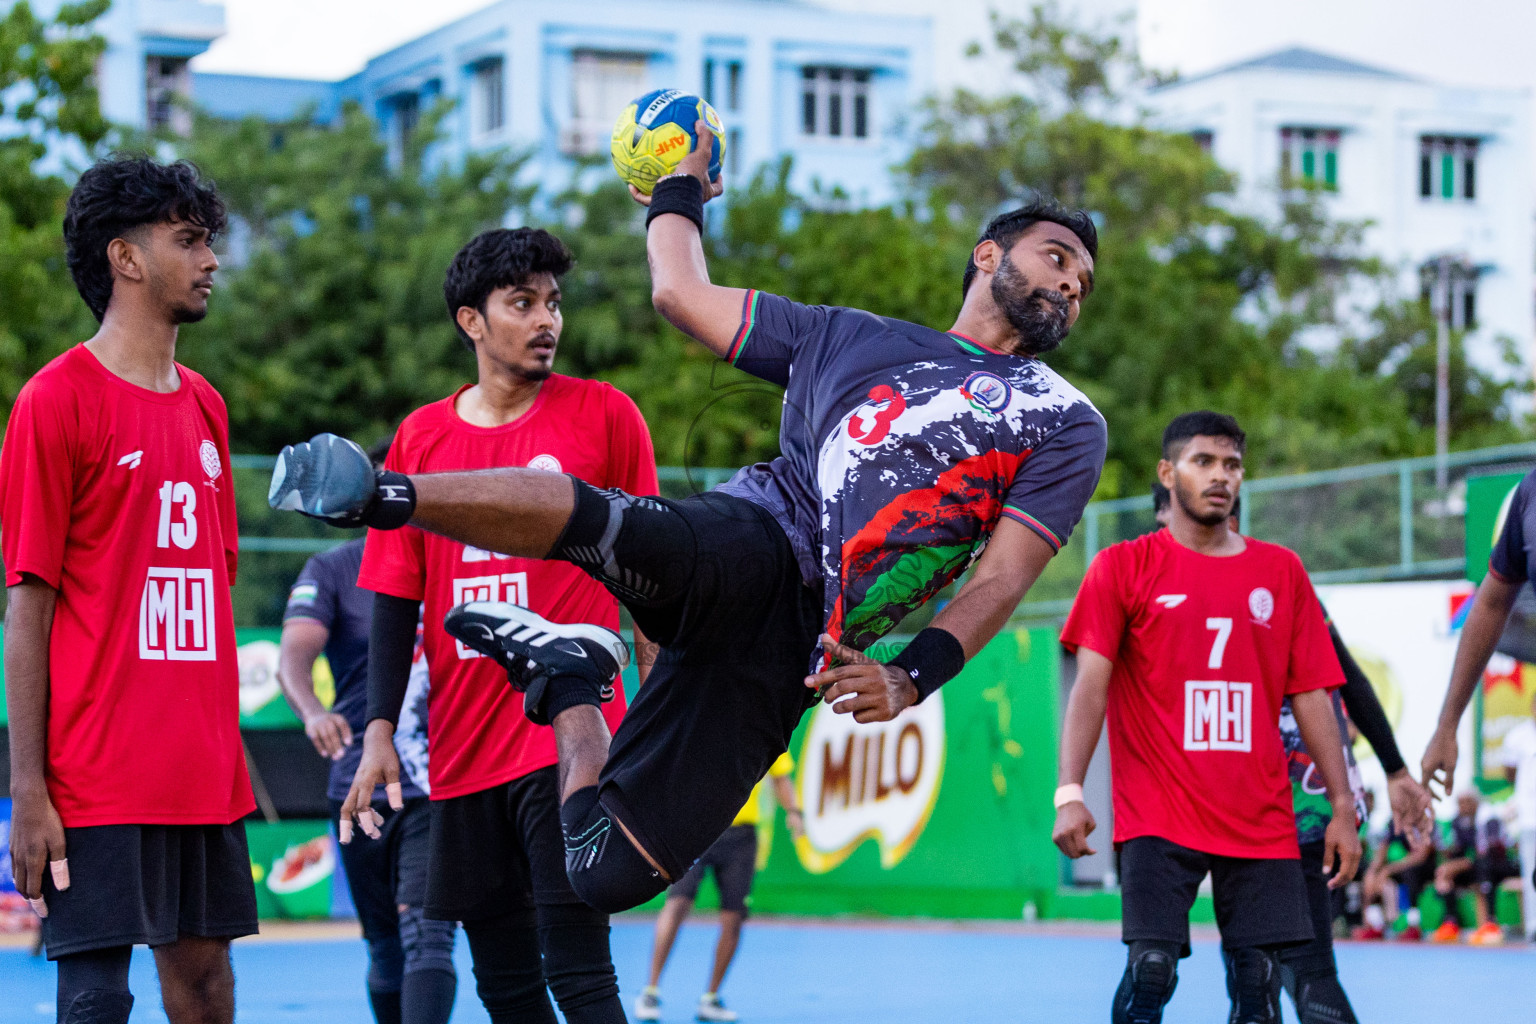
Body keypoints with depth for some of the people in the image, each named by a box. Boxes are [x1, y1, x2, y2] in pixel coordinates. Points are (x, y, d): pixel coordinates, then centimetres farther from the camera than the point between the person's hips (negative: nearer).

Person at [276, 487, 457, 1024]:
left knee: (427, 933, -17)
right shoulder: (331, 570, 2)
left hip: (440, 784, -1)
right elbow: (295, 650, -14)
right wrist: (311, 710, -35)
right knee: (386, 949, 9)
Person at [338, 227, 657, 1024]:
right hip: (463, 749, 3)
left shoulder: (604, 415, 0)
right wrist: (379, 733, 1)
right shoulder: (420, 438, 7)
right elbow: (395, 600, 9)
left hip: (569, 740, -3)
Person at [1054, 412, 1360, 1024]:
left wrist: (1343, 806, 7)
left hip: (1261, 822, 3)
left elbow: (1312, 697, 13)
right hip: (1157, 816, -3)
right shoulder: (1123, 567, 3)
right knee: (1151, 970, -13)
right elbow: (1090, 684, -5)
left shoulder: (1281, 573, 12)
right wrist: (1070, 793, -16)